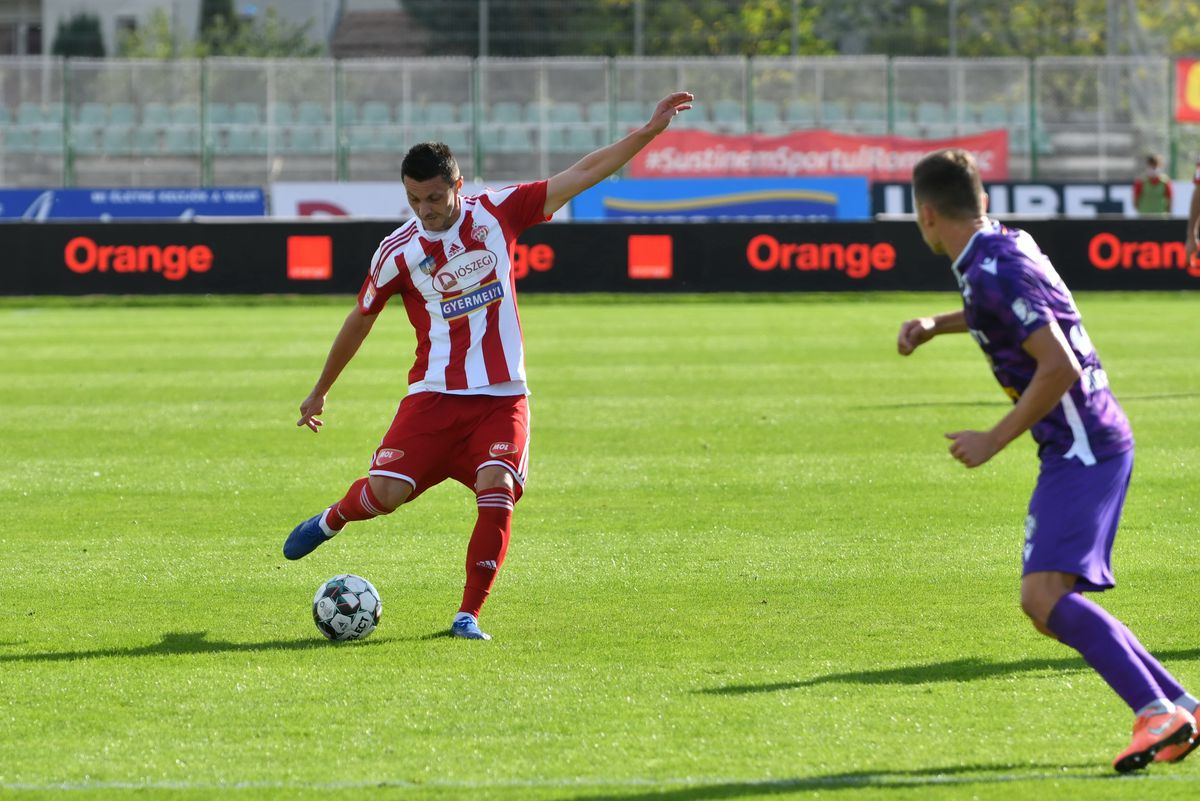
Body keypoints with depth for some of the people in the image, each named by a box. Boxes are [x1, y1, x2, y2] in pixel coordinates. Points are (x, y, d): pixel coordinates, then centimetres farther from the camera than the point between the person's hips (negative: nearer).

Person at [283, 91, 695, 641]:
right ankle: (333, 520, 24)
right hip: (434, 394, -1)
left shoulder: (496, 213, 0)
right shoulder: (398, 251, -2)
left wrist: (649, 131, -3)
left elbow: (581, 174, 2)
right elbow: (360, 321, 12)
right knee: (385, 492, -13)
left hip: (502, 398, 1)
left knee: (497, 490, -22)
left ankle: (469, 614, -9)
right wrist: (320, 391, 21)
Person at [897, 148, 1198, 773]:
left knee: (1045, 595, -22)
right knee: (1046, 607, 11)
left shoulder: (995, 272, -18)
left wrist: (993, 441, -16)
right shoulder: (1005, 244, 12)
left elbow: (1059, 367, -25)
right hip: (1076, 447, 10)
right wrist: (935, 324, 23)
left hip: (1084, 449, -10)